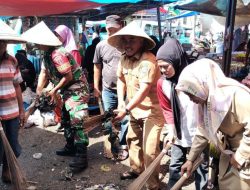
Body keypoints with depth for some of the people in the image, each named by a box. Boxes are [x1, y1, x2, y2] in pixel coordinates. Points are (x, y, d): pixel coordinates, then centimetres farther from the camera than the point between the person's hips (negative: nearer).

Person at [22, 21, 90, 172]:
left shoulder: (58, 54, -24)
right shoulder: (47, 55, 7)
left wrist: (54, 91, -13)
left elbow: (68, 76, -24)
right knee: (66, 119, 18)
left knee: (76, 121, -13)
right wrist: (39, 90, 0)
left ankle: (81, 156, -6)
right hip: (67, 91, 11)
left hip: (77, 90, -11)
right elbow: (44, 73, 10)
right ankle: (71, 147, 33)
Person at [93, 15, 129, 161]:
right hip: (108, 90, 2)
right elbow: (97, 67, 9)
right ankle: (110, 145, 32)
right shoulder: (101, 46, 2)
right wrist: (96, 87, 7)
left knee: (125, 119, 8)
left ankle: (122, 146, 26)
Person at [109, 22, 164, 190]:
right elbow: (121, 79, 12)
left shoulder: (148, 60, -25)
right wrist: (121, 101, 0)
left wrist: (125, 110, -29)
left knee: (150, 150, -5)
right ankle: (136, 169, 46)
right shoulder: (124, 58, -1)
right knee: (132, 139, 22)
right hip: (135, 109, 8)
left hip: (152, 110, -8)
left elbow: (144, 90, -29)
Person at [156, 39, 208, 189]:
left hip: (199, 132, -2)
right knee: (175, 165, 13)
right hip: (178, 134, 2)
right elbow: (167, 109, 3)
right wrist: (171, 130, -4)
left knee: (201, 166, 14)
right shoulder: (162, 83, -7)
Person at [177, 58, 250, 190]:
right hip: (229, 150, 7)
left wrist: (239, 157, -19)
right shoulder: (206, 101, -4)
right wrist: (190, 159, 5)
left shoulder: (236, 95, -31)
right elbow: (202, 132, 5)